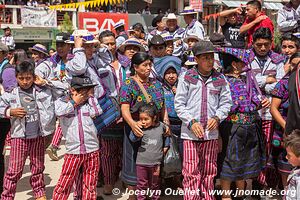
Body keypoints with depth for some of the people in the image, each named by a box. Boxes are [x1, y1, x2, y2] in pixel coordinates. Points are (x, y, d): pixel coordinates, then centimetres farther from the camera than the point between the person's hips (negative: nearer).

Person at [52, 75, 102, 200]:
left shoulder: (89, 101, 9)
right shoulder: (62, 101, 4)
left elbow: (97, 112, -10)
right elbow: (59, 112, -18)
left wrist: (91, 96, 0)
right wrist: (74, 102, -6)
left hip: (92, 150, 2)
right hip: (73, 151, -2)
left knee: (90, 185, 11)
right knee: (65, 183, 1)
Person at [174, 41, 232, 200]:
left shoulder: (220, 79, 6)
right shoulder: (186, 77, -1)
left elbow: (226, 103, 10)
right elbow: (179, 104, -1)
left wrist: (217, 118, -8)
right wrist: (192, 122, -10)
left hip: (211, 133, 3)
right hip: (190, 133, -2)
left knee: (209, 171, 11)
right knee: (191, 171, -1)